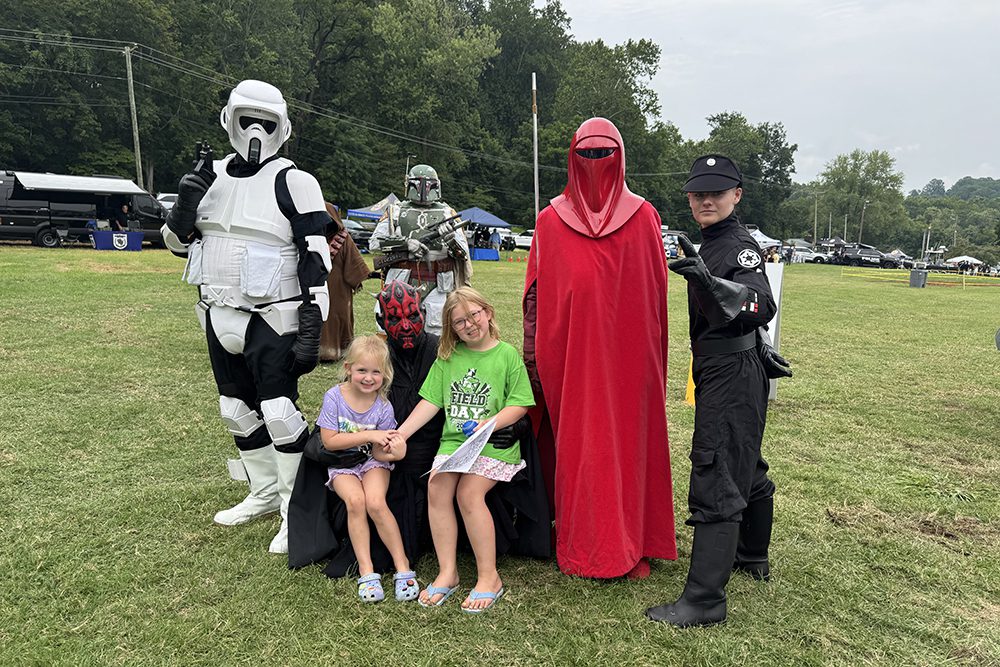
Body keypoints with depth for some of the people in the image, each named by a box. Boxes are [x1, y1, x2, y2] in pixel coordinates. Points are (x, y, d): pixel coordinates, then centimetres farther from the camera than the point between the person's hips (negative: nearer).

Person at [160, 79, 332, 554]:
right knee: (236, 410, 15)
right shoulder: (211, 175, 8)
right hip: (219, 317, 7)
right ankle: (265, 494, 33)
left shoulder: (294, 182, -9)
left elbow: (316, 261, -13)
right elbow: (176, 242, 13)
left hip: (270, 320, -7)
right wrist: (185, 200, -7)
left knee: (279, 413, -8)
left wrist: (313, 327, -18)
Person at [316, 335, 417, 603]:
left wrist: (393, 452, -31)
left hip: (371, 462, 0)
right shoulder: (334, 397, -12)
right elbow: (329, 441, -16)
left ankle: (402, 565, -13)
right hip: (341, 464, 0)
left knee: (375, 502, -27)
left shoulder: (383, 407, -10)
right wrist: (368, 435, -23)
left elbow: (378, 452, -8)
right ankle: (366, 570, -18)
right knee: (355, 500, -28)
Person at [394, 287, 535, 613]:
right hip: (453, 440, 4)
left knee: (469, 492, -25)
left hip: (496, 443, -4)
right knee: (437, 487, -20)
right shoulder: (447, 357, 11)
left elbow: (518, 405, -3)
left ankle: (489, 577, -8)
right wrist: (398, 435, 1)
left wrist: (488, 423, -18)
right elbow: (430, 402, 9)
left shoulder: (507, 354, 0)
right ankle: (447, 572, -5)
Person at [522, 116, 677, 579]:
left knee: (627, 442, 6)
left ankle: (630, 545, 22)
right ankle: (579, 545, 20)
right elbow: (536, 295, 5)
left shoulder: (643, 216, 5)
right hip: (570, 354, 0)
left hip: (627, 356, 0)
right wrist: (535, 356, 2)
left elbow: (656, 292, 5)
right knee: (576, 446, 5)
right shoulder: (550, 221, 5)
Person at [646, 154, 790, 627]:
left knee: (716, 480, -10)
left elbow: (761, 307, -35)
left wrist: (709, 282, -47)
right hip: (724, 374, 10)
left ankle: (704, 599, -4)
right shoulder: (710, 244, 12)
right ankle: (752, 557, 41)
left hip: (733, 376, -10)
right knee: (747, 468, 22)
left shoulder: (740, 246, -16)